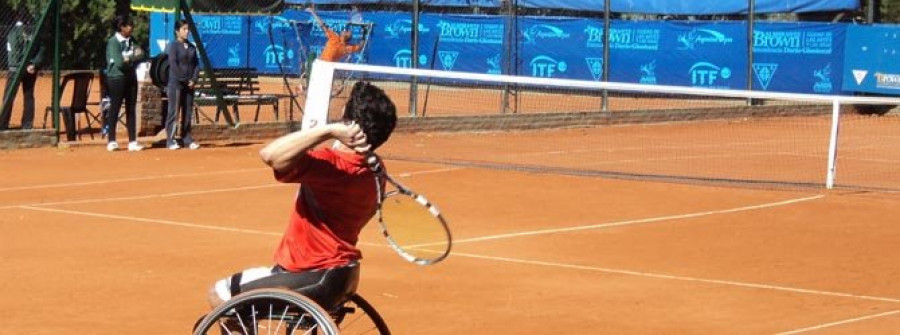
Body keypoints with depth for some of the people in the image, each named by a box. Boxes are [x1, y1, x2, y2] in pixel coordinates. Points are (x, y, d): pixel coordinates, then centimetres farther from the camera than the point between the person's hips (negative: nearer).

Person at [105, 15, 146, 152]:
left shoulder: (131, 40, 10)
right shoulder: (113, 42, -11)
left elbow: (143, 56, 4)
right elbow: (119, 62, -20)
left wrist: (128, 58, -14)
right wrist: (134, 57, -8)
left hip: (131, 77, 7)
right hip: (117, 78, -7)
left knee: (131, 110, 7)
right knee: (114, 109, -2)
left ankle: (132, 142, 10)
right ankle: (111, 142, 4)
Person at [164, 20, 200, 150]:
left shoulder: (192, 47, 14)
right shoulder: (173, 46, -4)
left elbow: (196, 64, 13)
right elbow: (173, 64, -12)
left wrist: (194, 79, -2)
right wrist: (184, 80, -13)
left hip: (189, 84, 6)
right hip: (175, 83, -6)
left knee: (188, 113, 7)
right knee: (173, 112, -6)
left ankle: (187, 139, 11)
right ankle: (170, 141, -5)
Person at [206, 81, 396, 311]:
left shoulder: (329, 165, -27)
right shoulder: (369, 175, 1)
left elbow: (269, 154, -38)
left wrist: (329, 131, -39)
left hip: (316, 280, -10)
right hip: (341, 274, 10)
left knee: (220, 296, 1)